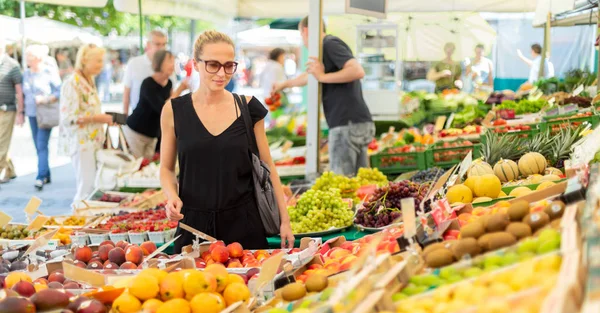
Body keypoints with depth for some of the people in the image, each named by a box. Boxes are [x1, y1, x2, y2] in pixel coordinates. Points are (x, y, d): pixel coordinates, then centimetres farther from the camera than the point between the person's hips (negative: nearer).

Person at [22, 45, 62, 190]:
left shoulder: (50, 73, -5)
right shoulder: (26, 74, 10)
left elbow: (60, 92, -8)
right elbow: (24, 94, 15)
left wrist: (46, 99, -21)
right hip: (32, 114, 6)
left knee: (42, 145, -14)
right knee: (38, 146, 6)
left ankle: (41, 177, -17)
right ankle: (46, 175, 14)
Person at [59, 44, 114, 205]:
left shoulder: (89, 82, 14)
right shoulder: (72, 83, -13)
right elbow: (69, 117, -19)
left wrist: (103, 117, 6)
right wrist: (99, 118, -19)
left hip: (93, 140, 9)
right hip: (81, 142, -9)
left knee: (96, 186, 8)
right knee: (87, 187, -9)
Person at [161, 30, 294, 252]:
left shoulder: (248, 108, 1)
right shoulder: (174, 111, 0)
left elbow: (267, 167, 6)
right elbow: (167, 168, 9)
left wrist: (285, 220, 4)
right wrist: (172, 196, -11)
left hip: (243, 225, 0)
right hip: (193, 225, 0)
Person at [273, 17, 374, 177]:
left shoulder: (330, 44, -6)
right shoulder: (328, 46, 23)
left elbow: (358, 71, -21)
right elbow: (309, 76, 41)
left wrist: (323, 76, -14)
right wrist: (283, 85, 55)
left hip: (348, 124, -9)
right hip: (358, 123, 9)